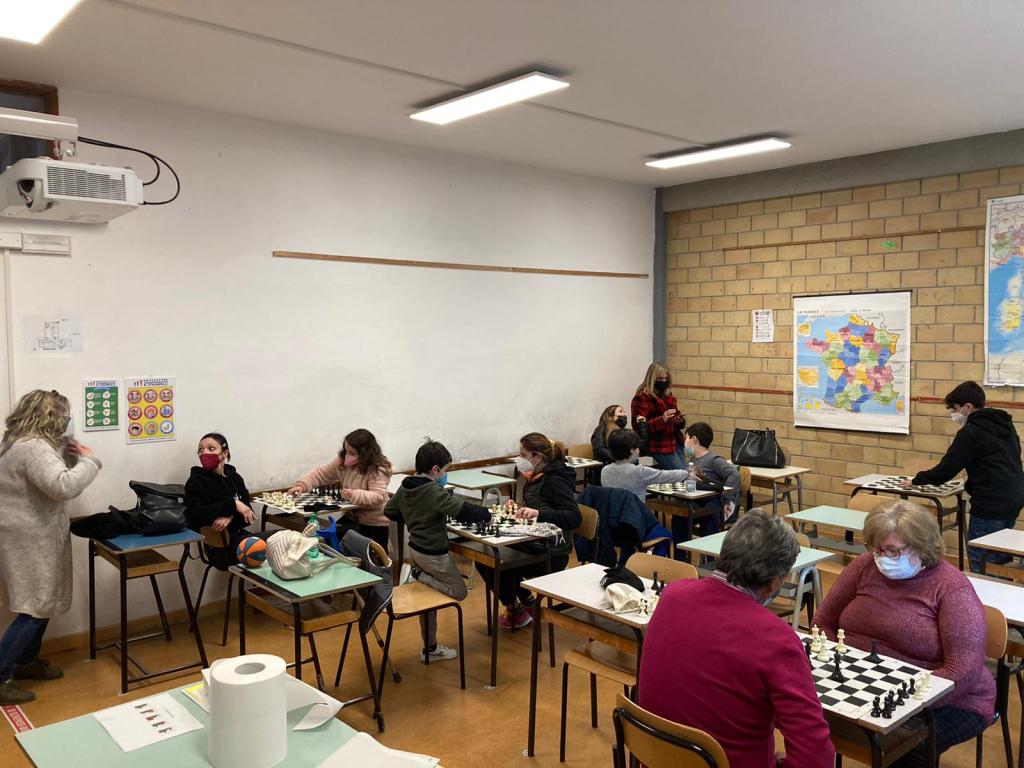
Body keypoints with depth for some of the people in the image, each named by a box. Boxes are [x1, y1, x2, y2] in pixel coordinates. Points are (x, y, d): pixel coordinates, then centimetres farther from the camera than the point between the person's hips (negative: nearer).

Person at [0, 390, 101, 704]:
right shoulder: (34, 448, -23)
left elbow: (50, 479, 19)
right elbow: (64, 486, -36)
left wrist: (68, 453, 3)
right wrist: (89, 460, -22)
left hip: (31, 536, 11)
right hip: (29, 540, -11)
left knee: (43, 602, 19)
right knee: (35, 609, -4)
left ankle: (26, 661, 32)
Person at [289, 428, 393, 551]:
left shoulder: (377, 470, -22)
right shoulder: (342, 461, -4)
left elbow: (378, 496, -30)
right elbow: (320, 473, 2)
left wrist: (354, 496, -41)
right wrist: (302, 485, -13)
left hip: (375, 523, -6)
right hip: (351, 517, 6)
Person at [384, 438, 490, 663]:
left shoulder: (405, 487, -1)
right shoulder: (435, 493, -24)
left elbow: (389, 512, 11)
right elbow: (464, 511, -32)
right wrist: (486, 514, -15)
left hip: (415, 549, 8)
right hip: (433, 554, -8)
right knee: (459, 592, 9)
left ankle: (430, 648, 25)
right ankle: (416, 575, -4)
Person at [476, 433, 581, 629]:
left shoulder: (555, 480, -17)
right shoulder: (536, 478, 10)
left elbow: (574, 517, -27)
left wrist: (539, 513, -37)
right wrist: (517, 509, 4)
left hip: (550, 554, -9)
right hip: (533, 545, 9)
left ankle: (515, 611, 13)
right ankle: (526, 604, 21)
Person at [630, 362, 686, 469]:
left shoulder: (669, 396, 15)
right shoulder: (641, 398, -8)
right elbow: (640, 427, -16)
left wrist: (680, 420, -3)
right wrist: (662, 419, -28)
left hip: (674, 442, 7)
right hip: (658, 446, -7)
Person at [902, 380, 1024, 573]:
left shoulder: (971, 432, -14)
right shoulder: (1005, 425, 13)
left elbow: (946, 469, -14)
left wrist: (917, 480, 0)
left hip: (990, 506, -9)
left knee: (980, 563, -1)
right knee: (1000, 559, 18)